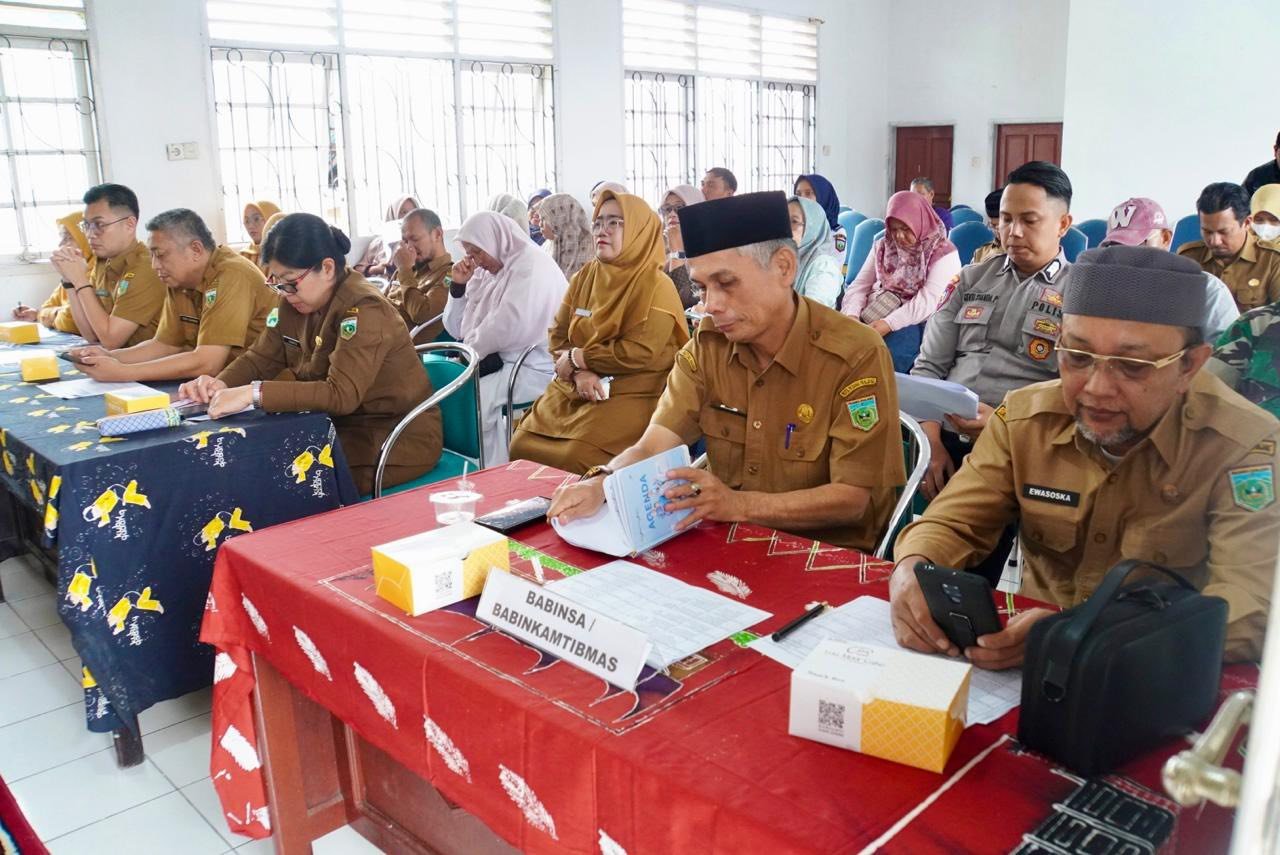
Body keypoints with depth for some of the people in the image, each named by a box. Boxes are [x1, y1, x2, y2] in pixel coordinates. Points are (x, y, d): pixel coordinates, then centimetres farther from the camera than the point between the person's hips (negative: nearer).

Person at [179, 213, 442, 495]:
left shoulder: (364, 310, -22)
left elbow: (342, 394, -32)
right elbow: (261, 358, 9)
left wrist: (253, 393, -37)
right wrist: (220, 384, -13)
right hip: (343, 428, 8)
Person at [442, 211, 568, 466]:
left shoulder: (531, 265, -11)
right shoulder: (487, 271, 16)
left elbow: (508, 327, -23)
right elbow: (458, 329, 17)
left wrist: (469, 353, -10)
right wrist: (458, 286, 4)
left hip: (534, 366, -9)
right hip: (500, 361, 9)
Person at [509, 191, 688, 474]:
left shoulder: (656, 285, -10)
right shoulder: (585, 276, 9)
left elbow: (640, 353, -20)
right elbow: (559, 336, 6)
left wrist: (577, 358, -12)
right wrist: (579, 372, -15)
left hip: (631, 395, -6)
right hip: (575, 389, 6)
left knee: (575, 459, -26)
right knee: (523, 445, -6)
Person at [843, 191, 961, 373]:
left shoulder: (944, 252, -1)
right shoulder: (882, 246, 16)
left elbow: (929, 300, -13)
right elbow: (859, 285, 10)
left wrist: (889, 323, -24)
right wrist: (852, 314, -11)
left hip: (915, 324, -4)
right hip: (873, 317, 5)